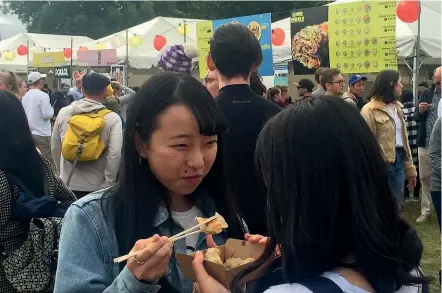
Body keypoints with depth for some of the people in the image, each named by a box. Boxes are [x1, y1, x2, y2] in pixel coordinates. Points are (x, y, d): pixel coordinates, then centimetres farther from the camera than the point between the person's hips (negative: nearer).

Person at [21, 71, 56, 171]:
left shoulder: (25, 96, 8)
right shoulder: (43, 95, -14)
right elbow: (47, 115, -18)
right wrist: (51, 109, 1)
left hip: (29, 133, 7)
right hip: (42, 134, -7)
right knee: (48, 163, -3)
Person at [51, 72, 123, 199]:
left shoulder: (63, 113, 1)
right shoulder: (112, 118, -11)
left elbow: (55, 148, 9)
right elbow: (115, 154, -18)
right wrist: (108, 184, -8)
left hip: (68, 185, 3)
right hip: (97, 187, -3)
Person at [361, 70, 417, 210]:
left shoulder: (397, 107, 16)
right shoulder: (370, 110, -11)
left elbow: (404, 139, 17)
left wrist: (410, 169, 15)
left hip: (399, 161, 8)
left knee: (396, 206, 13)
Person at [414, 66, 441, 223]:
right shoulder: (426, 93, 6)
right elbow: (417, 118, 8)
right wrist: (420, 111, -14)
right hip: (425, 144, 3)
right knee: (425, 178, 9)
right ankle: (425, 211, 20)